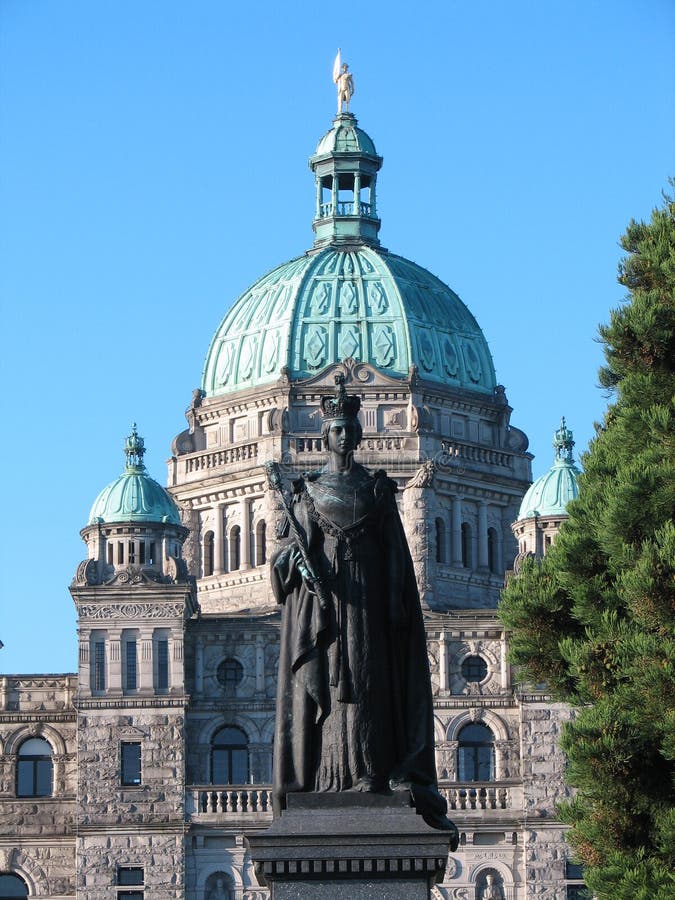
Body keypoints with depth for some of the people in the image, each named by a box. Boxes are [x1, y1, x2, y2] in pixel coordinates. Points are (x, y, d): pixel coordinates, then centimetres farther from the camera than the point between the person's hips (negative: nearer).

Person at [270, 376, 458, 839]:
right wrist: (300, 558, -19)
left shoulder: (377, 488, 11)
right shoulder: (309, 490, 12)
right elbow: (302, 542, 5)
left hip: (367, 597, 0)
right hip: (323, 594, 0)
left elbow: (394, 552, 7)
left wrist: (396, 605, -3)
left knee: (369, 683, -8)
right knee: (322, 684, -6)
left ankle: (371, 775, -12)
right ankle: (326, 783, -9)